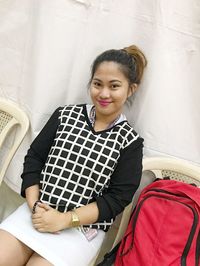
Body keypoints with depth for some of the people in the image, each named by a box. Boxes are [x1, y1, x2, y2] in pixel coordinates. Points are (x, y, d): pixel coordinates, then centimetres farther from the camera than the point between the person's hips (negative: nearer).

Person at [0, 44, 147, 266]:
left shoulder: (130, 141, -4)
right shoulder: (65, 115, 4)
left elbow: (117, 198, -8)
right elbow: (33, 158, 5)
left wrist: (64, 220, -14)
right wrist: (35, 205, -9)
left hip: (82, 229, -2)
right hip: (37, 213, 3)